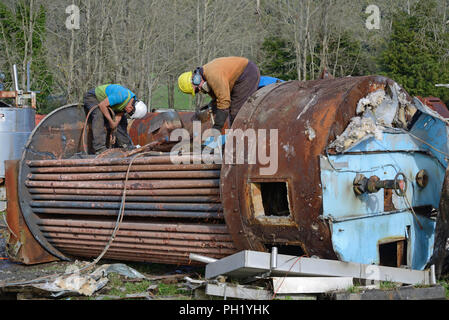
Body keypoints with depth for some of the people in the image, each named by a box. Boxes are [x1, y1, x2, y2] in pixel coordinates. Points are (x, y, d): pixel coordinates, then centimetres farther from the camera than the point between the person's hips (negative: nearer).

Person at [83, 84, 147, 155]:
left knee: (122, 119, 2)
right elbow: (102, 105, -33)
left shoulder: (134, 100, -11)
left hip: (107, 99, 8)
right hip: (92, 98, -8)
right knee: (99, 115, -31)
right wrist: (111, 121, -28)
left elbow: (119, 116, -10)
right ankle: (100, 149, -36)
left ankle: (125, 144, 10)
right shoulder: (121, 96, -39)